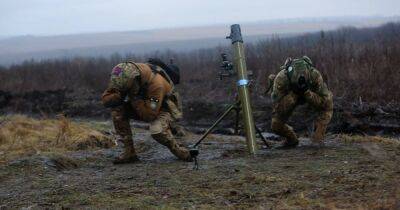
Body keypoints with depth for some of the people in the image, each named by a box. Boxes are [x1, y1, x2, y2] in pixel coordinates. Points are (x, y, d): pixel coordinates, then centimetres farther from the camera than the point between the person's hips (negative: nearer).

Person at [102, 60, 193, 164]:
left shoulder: (156, 84, -37)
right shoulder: (124, 78, -19)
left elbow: (149, 115, -36)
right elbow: (105, 100, -16)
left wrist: (135, 97, -40)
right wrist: (120, 96, -35)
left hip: (162, 109, -6)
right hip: (142, 107, 6)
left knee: (156, 131, -38)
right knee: (117, 110, -19)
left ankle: (177, 150, -7)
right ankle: (129, 152, -13)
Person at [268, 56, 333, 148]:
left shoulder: (315, 75, -38)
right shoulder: (281, 78, -40)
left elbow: (324, 102, -33)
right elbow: (277, 107, -37)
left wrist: (307, 92, -46)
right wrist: (292, 94, -48)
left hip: (309, 93, 1)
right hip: (289, 94, -1)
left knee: (327, 106, -24)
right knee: (276, 126, -13)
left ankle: (317, 137, -11)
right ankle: (292, 140, 16)